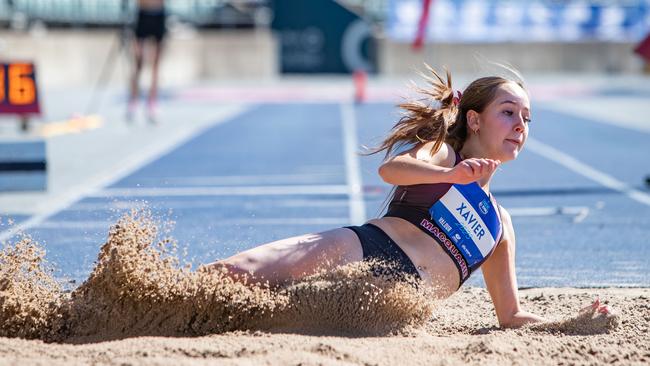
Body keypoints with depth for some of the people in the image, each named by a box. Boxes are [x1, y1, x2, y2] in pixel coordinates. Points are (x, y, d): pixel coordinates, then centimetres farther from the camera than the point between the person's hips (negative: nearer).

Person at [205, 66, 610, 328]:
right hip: (357, 250, -2)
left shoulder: (500, 224, 28)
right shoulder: (439, 151, 13)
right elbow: (391, 169, -12)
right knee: (234, 272, -27)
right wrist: (450, 175, -33)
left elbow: (511, 315, 30)